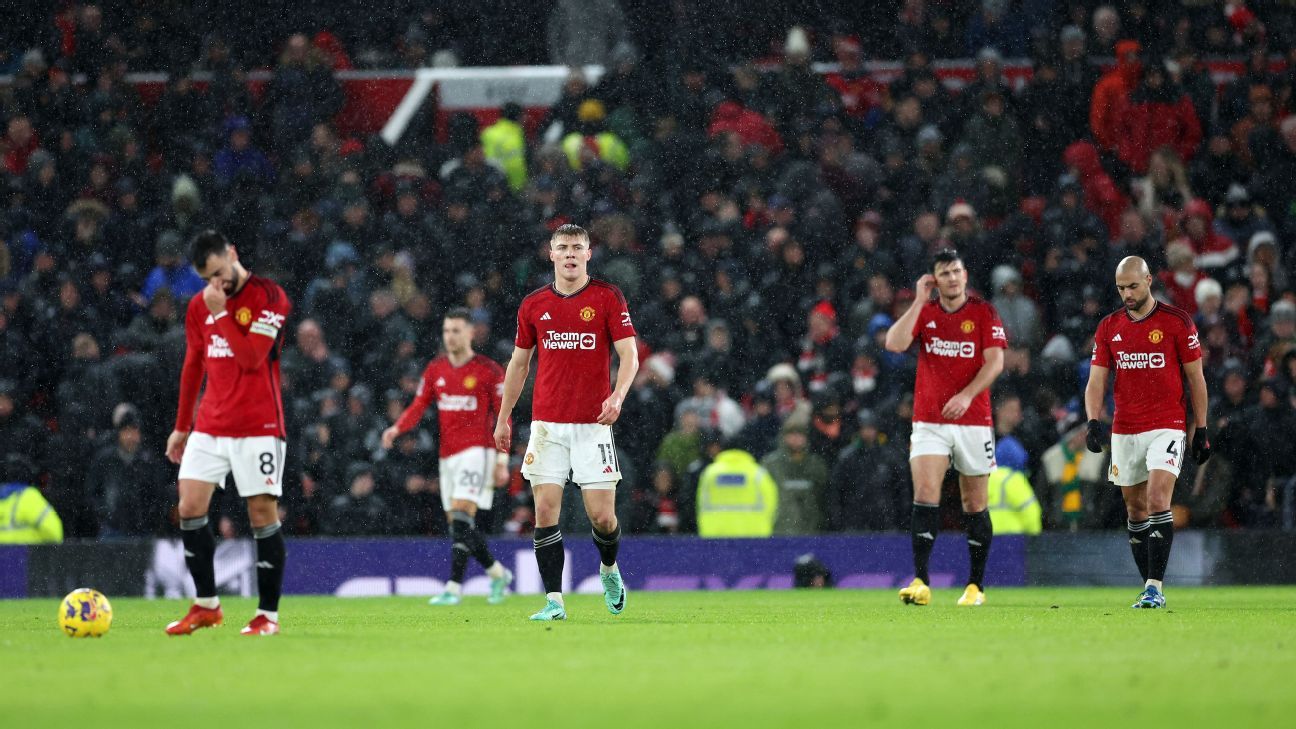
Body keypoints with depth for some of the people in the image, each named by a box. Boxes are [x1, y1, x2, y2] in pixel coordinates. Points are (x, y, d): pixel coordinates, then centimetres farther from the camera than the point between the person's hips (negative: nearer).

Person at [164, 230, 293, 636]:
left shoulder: (269, 297, -7)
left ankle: (268, 614, 1)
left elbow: (251, 357, -17)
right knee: (190, 508, -3)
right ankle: (206, 606, 8)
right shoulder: (199, 306, 11)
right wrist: (181, 426, 20)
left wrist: (221, 312, -16)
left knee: (263, 512, -5)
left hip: (258, 427, -6)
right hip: (209, 426, 6)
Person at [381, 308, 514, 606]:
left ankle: (453, 587, -20)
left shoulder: (489, 371, -5)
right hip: (448, 455, 6)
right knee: (458, 524, 9)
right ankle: (498, 573, 29)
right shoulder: (435, 369, 10)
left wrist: (502, 461, -8)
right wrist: (396, 429, -14)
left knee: (461, 515, -18)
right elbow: (418, 406, 6)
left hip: (477, 450, -6)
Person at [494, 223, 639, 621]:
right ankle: (554, 601, -3)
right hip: (547, 424, 2)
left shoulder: (608, 297, -1)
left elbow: (629, 353, -5)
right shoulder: (534, 304, 8)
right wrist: (503, 418, 17)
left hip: (593, 424, -2)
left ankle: (609, 569, 27)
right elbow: (519, 362, 17)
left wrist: (617, 397, -23)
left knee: (602, 516, -4)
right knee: (546, 511, -6)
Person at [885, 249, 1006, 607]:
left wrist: (967, 395, -22)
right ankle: (920, 582, -18)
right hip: (929, 422, 1)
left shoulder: (983, 312, 0)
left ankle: (976, 585, 16)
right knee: (925, 494, -15)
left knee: (974, 504, 5)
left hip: (973, 421, -1)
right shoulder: (924, 312, 7)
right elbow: (894, 344, -8)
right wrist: (919, 301, -9)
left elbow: (995, 361, -9)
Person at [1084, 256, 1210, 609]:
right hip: (1124, 431, 4)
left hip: (1167, 427, -4)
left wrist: (1201, 430, -1)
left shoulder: (1177, 322, -3)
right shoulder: (1109, 327, 6)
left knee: (1158, 500, -18)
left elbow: (1196, 378, 1)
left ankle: (1156, 587, -19)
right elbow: (1096, 381, 5)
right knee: (1136, 509, 8)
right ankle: (1149, 589, 17)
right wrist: (1093, 422, -12)